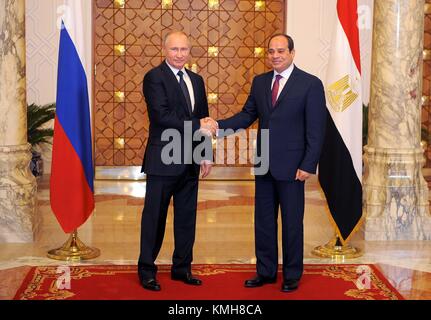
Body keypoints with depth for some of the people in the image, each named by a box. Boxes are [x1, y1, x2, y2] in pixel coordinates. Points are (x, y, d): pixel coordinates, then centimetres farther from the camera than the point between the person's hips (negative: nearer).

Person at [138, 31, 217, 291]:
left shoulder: (196, 80, 13)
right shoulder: (154, 77, -8)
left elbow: (204, 121, 15)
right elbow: (162, 115, -19)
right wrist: (197, 125, -18)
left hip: (190, 161, 7)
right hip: (163, 160, -6)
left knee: (187, 217, 13)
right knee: (155, 217, 3)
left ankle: (182, 267, 25)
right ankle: (147, 270, 15)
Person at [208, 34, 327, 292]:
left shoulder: (311, 84, -8)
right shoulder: (260, 82, 9)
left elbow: (316, 130, -10)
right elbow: (247, 115, 8)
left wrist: (308, 165, -14)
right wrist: (220, 125, -9)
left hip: (291, 166, -5)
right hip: (264, 164, 5)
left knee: (292, 223, 7)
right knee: (263, 221, 12)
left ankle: (292, 275, 22)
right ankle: (266, 272, 26)